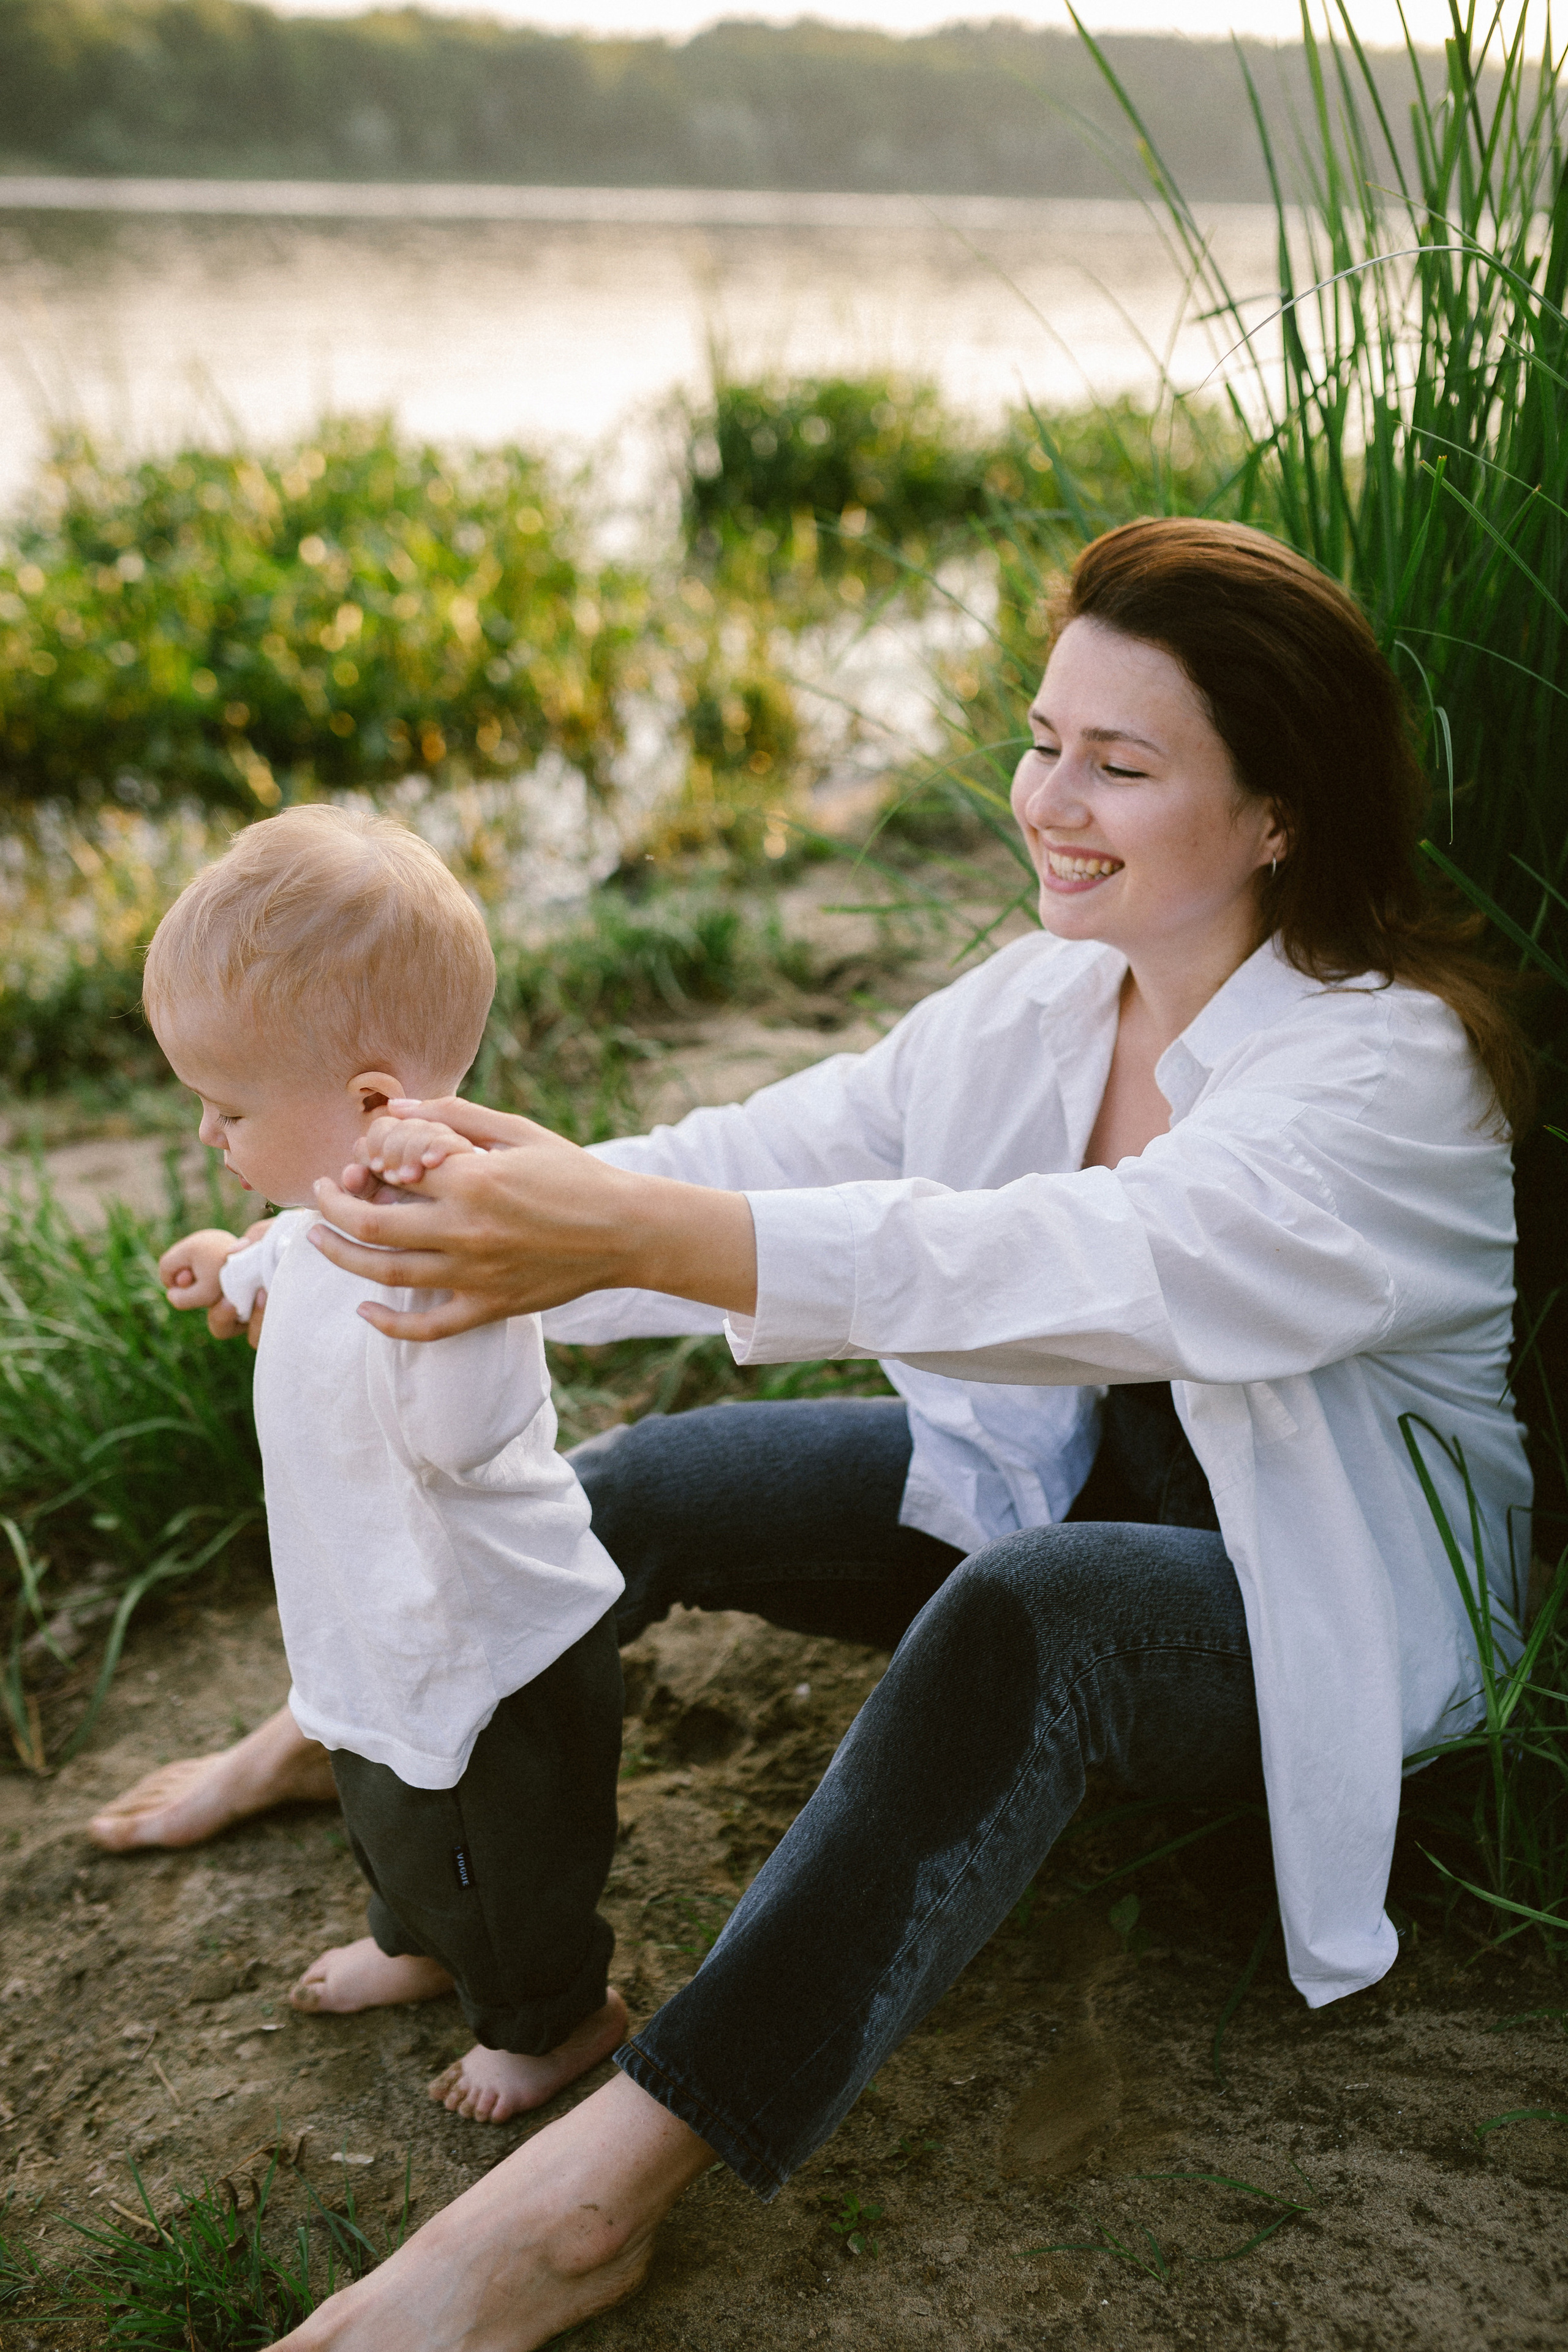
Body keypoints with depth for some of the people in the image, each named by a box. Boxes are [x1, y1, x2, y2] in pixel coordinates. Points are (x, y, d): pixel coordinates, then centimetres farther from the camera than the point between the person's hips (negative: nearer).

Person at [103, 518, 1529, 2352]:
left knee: (1030, 1607, -38)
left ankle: (593, 2194, -37)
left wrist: (634, 1233, -56)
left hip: (1341, 1608, -6)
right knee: (666, 1478, -7)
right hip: (1079, 1491, 7)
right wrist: (345, 1241, -21)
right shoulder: (1044, 997, -3)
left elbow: (1106, 1265, -44)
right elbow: (786, 1152, -9)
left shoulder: (1395, 1066, -26)